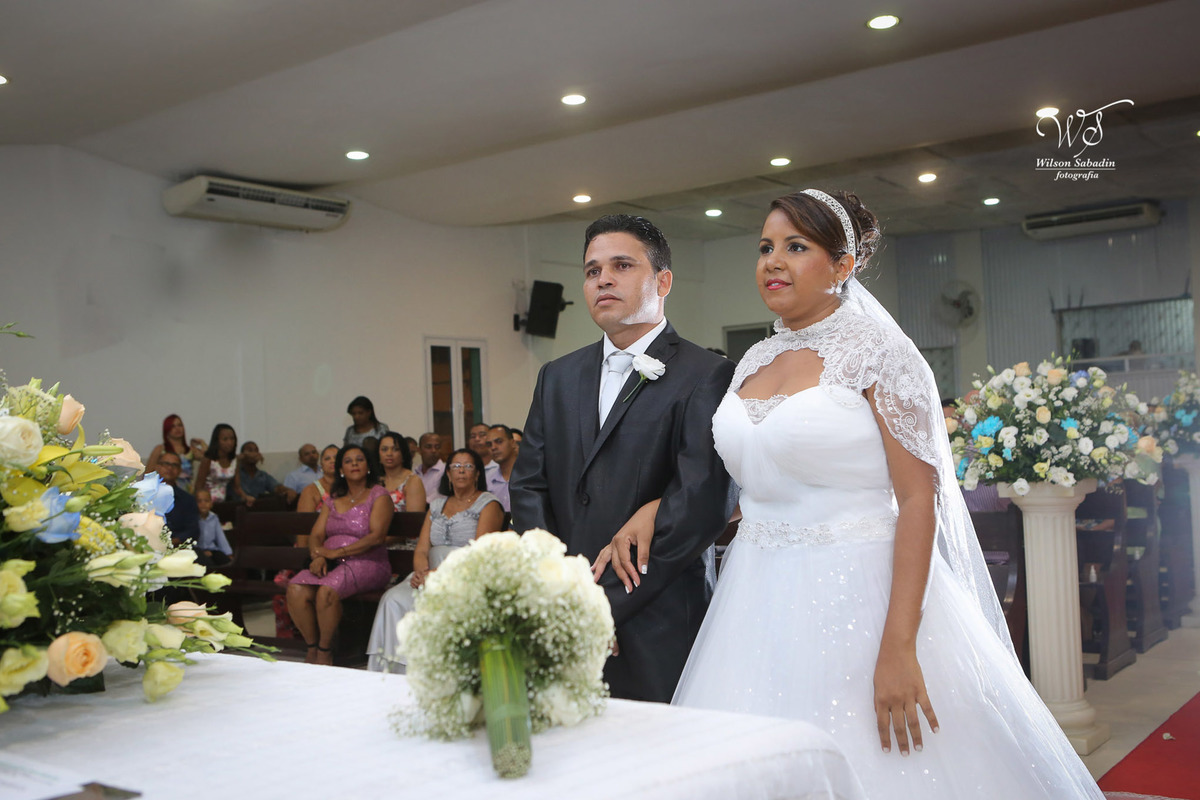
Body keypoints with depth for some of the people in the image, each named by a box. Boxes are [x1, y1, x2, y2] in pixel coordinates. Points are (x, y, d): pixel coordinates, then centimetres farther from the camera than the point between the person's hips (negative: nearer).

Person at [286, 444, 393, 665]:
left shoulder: (379, 496, 2)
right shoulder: (332, 499, 20)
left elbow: (376, 537, -11)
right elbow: (316, 535, 12)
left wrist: (337, 552, -15)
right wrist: (318, 556, -11)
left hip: (366, 564, -5)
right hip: (330, 564, 5)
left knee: (327, 591, -33)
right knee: (295, 590, -23)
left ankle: (325, 653, -14)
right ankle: (312, 649, -9)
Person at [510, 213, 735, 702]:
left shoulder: (706, 377, -6)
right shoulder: (558, 377, 14)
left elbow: (701, 505, -15)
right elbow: (527, 485, 10)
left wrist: (606, 601, -14)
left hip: (657, 631, -4)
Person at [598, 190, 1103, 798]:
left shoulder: (877, 351, -9)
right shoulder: (755, 361, 10)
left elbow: (919, 499, -14)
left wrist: (898, 647, -21)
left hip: (854, 600, -6)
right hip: (759, 602, 6)